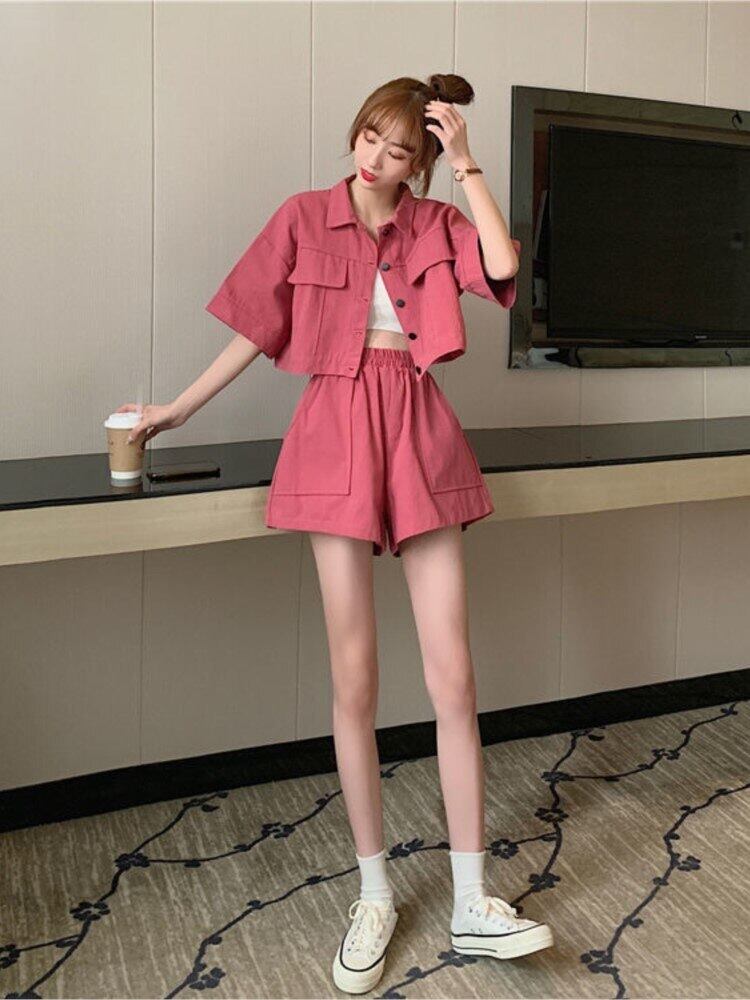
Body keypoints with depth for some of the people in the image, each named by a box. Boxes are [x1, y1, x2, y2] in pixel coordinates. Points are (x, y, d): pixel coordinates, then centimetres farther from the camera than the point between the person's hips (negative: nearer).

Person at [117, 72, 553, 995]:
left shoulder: (437, 223, 9)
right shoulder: (305, 218, 7)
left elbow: (502, 267, -11)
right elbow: (257, 330, 11)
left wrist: (466, 164, -4)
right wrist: (180, 408, 13)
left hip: (420, 435, 1)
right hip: (337, 433, -1)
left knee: (453, 679, 0)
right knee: (355, 680, 2)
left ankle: (472, 905, 13)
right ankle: (374, 896, 19)